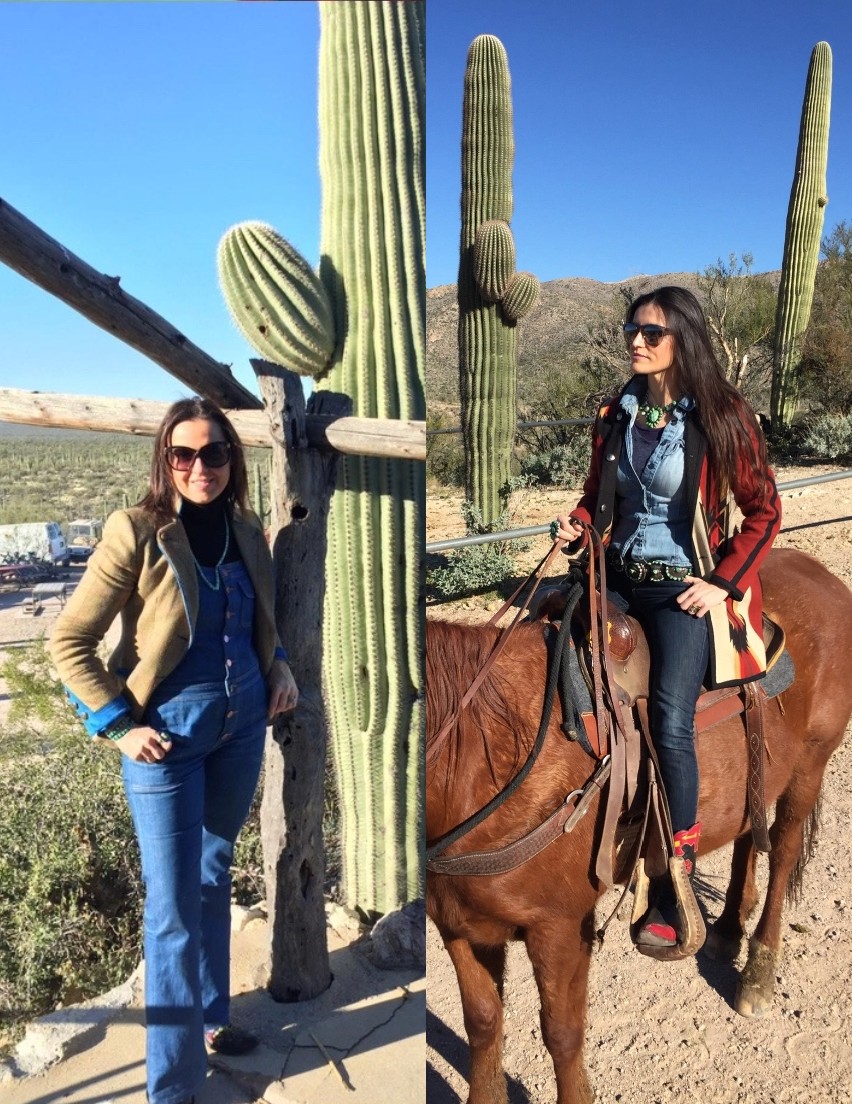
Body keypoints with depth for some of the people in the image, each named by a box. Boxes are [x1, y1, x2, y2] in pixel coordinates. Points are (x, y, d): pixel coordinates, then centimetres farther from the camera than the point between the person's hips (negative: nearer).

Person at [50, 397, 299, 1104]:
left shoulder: (246, 532, 1)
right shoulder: (138, 532, -15)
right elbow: (69, 641, -11)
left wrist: (280, 667, 1)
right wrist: (121, 725, -15)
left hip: (243, 724, 5)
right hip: (168, 733, -5)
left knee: (214, 879, 22)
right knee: (175, 906, 2)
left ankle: (211, 1015, 43)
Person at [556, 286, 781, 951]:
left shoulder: (723, 416, -8)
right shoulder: (618, 414, 7)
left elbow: (764, 510, -3)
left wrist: (724, 583, -12)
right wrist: (579, 519, -2)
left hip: (686, 588, -6)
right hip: (621, 576, 6)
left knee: (669, 724, -16)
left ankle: (675, 887, 1)